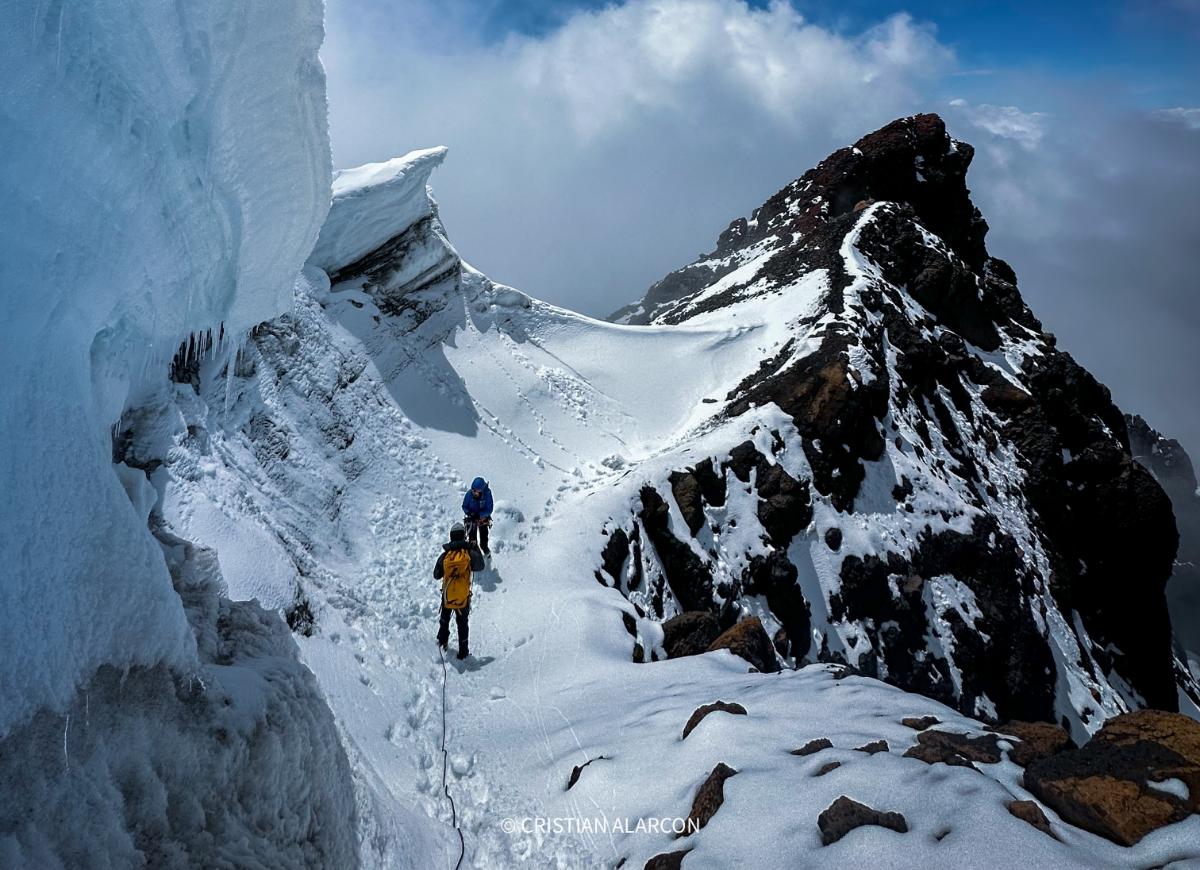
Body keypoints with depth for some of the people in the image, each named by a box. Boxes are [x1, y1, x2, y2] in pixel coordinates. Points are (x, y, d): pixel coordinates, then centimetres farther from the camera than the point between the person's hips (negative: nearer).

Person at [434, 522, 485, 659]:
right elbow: (480, 566, 0)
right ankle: (463, 652, 22)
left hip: (447, 596, 1)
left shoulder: (444, 555, -14)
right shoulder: (469, 553, -19)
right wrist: (477, 550, 11)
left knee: (445, 619, 28)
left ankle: (442, 640, 47)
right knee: (462, 624, 15)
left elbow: (436, 575, -2)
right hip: (463, 597, -1)